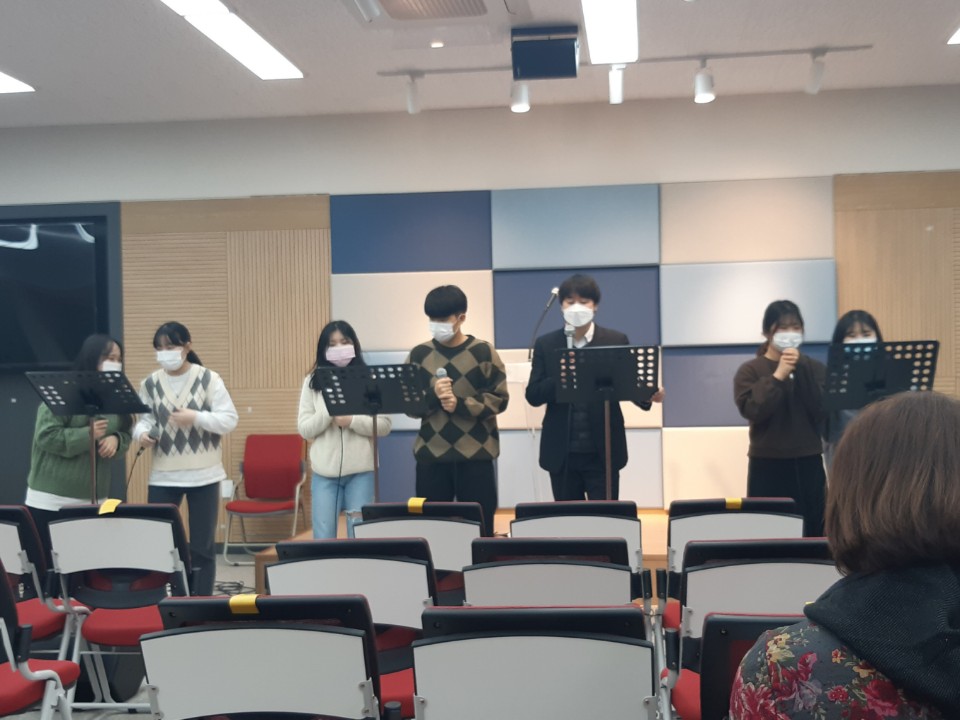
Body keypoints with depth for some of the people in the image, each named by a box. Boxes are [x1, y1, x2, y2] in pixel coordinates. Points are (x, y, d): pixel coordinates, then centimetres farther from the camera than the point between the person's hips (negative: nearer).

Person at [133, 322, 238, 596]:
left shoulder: (209, 378, -5)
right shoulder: (150, 383, 3)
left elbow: (229, 419, -8)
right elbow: (145, 419, 4)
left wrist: (196, 418, -22)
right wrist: (142, 433, -19)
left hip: (203, 474, -2)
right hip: (163, 475, 2)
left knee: (202, 545, 7)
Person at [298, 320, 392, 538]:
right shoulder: (313, 382, 7)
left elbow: (384, 425, -1)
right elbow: (304, 429, 2)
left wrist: (352, 421, -16)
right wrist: (329, 412, -14)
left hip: (361, 470, -1)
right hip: (325, 472, 1)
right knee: (323, 538, 4)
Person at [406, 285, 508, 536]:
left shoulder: (483, 352, 0)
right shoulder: (419, 354, 6)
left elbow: (499, 398, -4)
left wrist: (460, 404, -18)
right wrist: (432, 396, -17)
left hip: (475, 453, -2)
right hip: (431, 453, 2)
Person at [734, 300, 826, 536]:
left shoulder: (814, 368, 7)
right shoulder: (750, 371, 0)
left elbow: (823, 410, -7)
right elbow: (752, 411, -15)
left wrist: (800, 370, -12)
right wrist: (778, 377, -16)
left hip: (809, 464, 2)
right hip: (768, 466, -2)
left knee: (814, 533, 2)